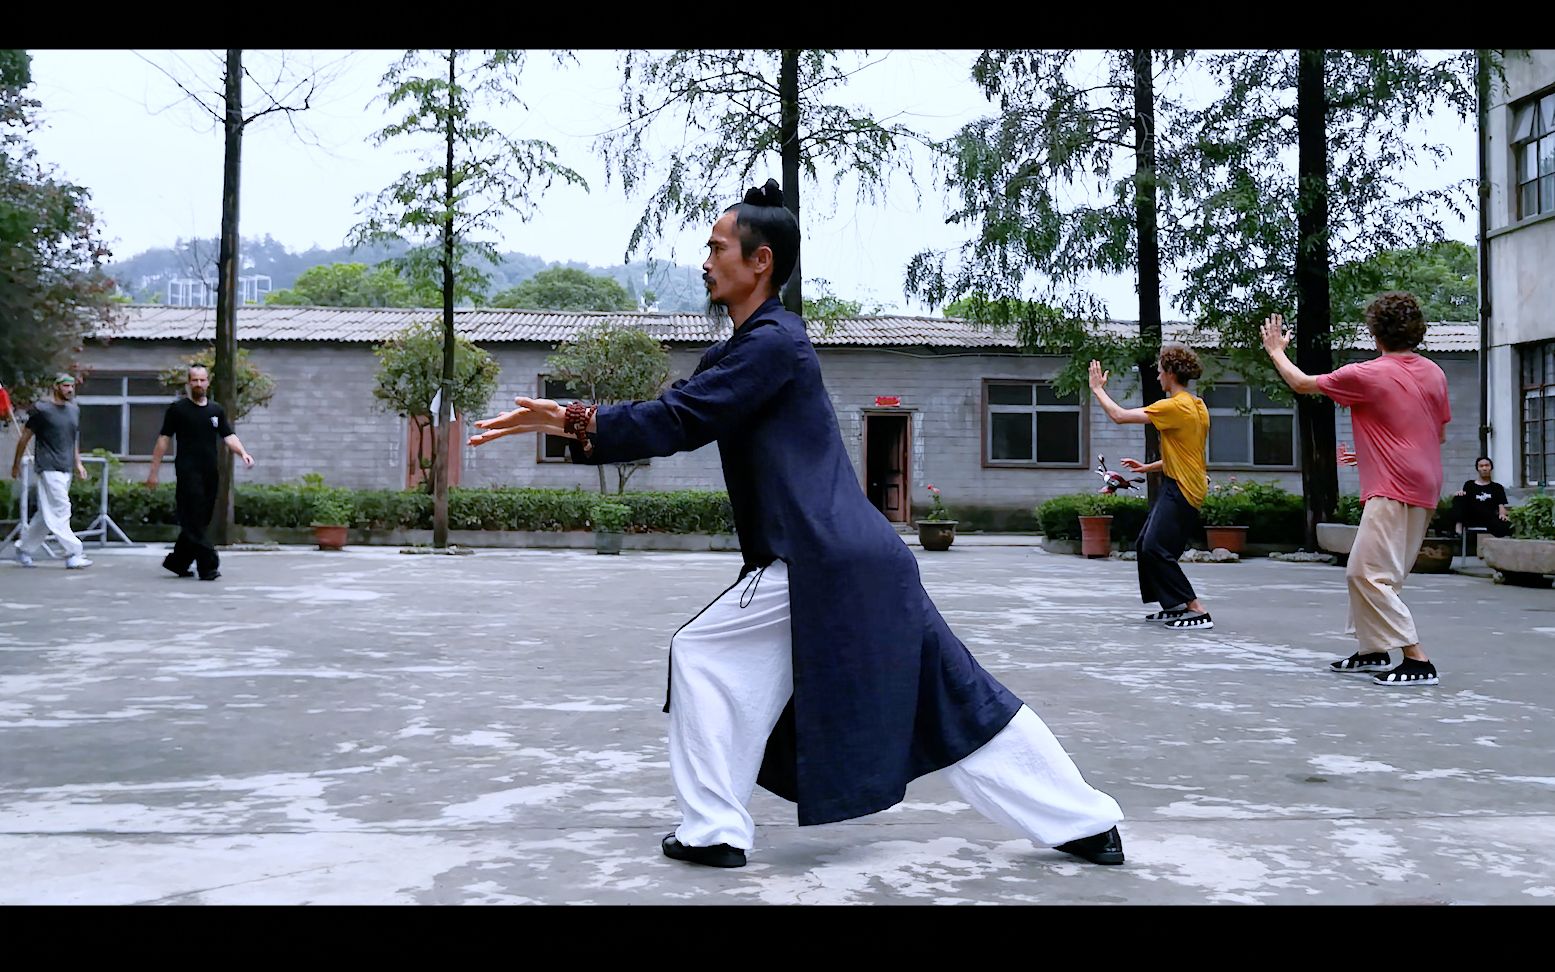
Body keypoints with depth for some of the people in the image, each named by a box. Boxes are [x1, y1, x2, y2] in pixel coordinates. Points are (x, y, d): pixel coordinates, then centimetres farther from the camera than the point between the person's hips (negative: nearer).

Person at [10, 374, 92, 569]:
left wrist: (77, 463, 16)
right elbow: (25, 438, 2)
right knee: (61, 511, -11)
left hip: (66, 469, 7)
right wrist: (16, 464, 7)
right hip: (48, 467, -7)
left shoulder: (74, 410, 13)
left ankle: (24, 549, 24)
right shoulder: (42, 410, -5)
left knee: (48, 514, 11)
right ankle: (73, 555, -12)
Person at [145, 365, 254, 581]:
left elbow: (229, 436, 8)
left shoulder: (216, 411, 15)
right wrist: (154, 472, -4)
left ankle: (177, 562, 21)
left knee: (200, 521, 9)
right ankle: (208, 565, -12)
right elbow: (164, 440, 0)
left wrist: (243, 453, -13)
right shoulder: (178, 409, 2)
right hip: (188, 472, -5)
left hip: (210, 473, 5)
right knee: (193, 522, -9)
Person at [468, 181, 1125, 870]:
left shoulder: (772, 343, -9)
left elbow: (679, 420, -16)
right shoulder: (754, 345, 21)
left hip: (822, 564, -10)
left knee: (702, 654, 5)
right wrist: (578, 424, 8)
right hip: (868, 556, 10)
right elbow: (681, 414, 17)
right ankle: (1088, 825, 17)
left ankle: (714, 831, 11)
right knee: (956, 698, 13)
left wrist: (578, 421, -13)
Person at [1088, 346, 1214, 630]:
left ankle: (1198, 611, -12)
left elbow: (1119, 415, -16)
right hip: (1179, 487, 10)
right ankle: (1175, 606, 17)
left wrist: (1097, 389, -3)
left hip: (1179, 491, -10)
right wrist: (1149, 467, 20)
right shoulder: (1197, 406, 13)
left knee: (1155, 548, -12)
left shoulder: (1175, 406, -17)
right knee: (1146, 544, 13)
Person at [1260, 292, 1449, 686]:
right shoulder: (1434, 373, 10)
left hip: (1392, 490, -9)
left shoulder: (1366, 375, -11)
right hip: (1424, 488, 9)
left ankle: (1418, 661, -14)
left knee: (1372, 575, -9)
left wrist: (1276, 351, 19)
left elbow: (1302, 384, 0)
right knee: (1361, 572, 17)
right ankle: (1373, 651, 22)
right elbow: (1440, 434, 20)